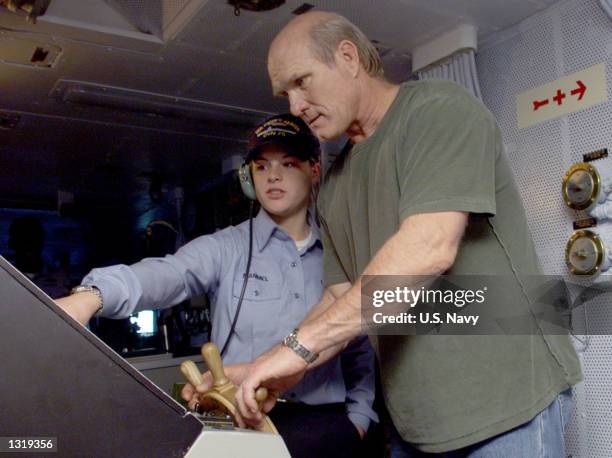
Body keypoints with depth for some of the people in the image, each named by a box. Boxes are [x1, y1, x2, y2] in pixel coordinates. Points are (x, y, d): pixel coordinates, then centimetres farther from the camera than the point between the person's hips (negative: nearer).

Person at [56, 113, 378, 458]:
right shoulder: (226, 248, 2)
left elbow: (361, 350, 15)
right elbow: (167, 275, -16)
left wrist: (358, 417, 5)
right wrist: (90, 297, -32)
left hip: (324, 423, 3)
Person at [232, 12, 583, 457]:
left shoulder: (441, 109, -11)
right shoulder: (335, 186, 12)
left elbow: (429, 247, -25)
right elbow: (342, 294, 11)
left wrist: (301, 344, -25)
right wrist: (272, 372, -4)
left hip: (506, 396, -6)